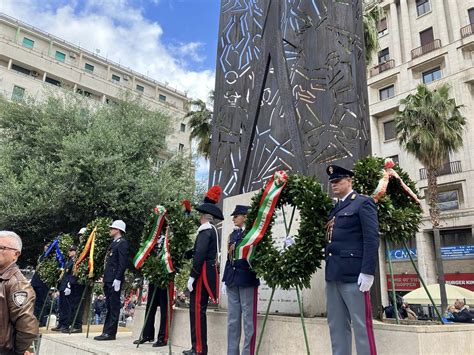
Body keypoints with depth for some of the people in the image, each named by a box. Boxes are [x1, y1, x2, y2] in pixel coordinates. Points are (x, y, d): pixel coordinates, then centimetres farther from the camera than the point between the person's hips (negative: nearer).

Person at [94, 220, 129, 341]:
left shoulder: (122, 243, -9)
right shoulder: (113, 243, 20)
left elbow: (123, 263, -16)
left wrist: (118, 279, -21)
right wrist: (105, 278, 17)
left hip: (115, 280, -9)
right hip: (108, 280, 9)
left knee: (114, 307, -3)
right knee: (109, 307, 12)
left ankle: (110, 333, 1)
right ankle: (106, 331, 18)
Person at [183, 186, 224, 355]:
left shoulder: (206, 230, -14)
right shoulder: (211, 230, 16)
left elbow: (200, 255, -21)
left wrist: (192, 276, -20)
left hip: (202, 274, -10)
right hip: (206, 273, 10)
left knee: (197, 310, -5)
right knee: (196, 310, 14)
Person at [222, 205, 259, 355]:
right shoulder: (233, 234, 15)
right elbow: (229, 259, 16)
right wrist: (225, 280, 13)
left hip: (247, 279, -7)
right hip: (232, 279, 7)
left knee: (248, 318, -1)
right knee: (232, 319, 12)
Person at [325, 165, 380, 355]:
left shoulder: (363, 203, -2)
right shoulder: (335, 208, 20)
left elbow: (372, 239, -11)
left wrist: (367, 272, -18)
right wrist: (329, 270, 13)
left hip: (353, 274, -8)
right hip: (333, 275, 8)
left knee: (361, 324, -1)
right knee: (336, 325, 11)